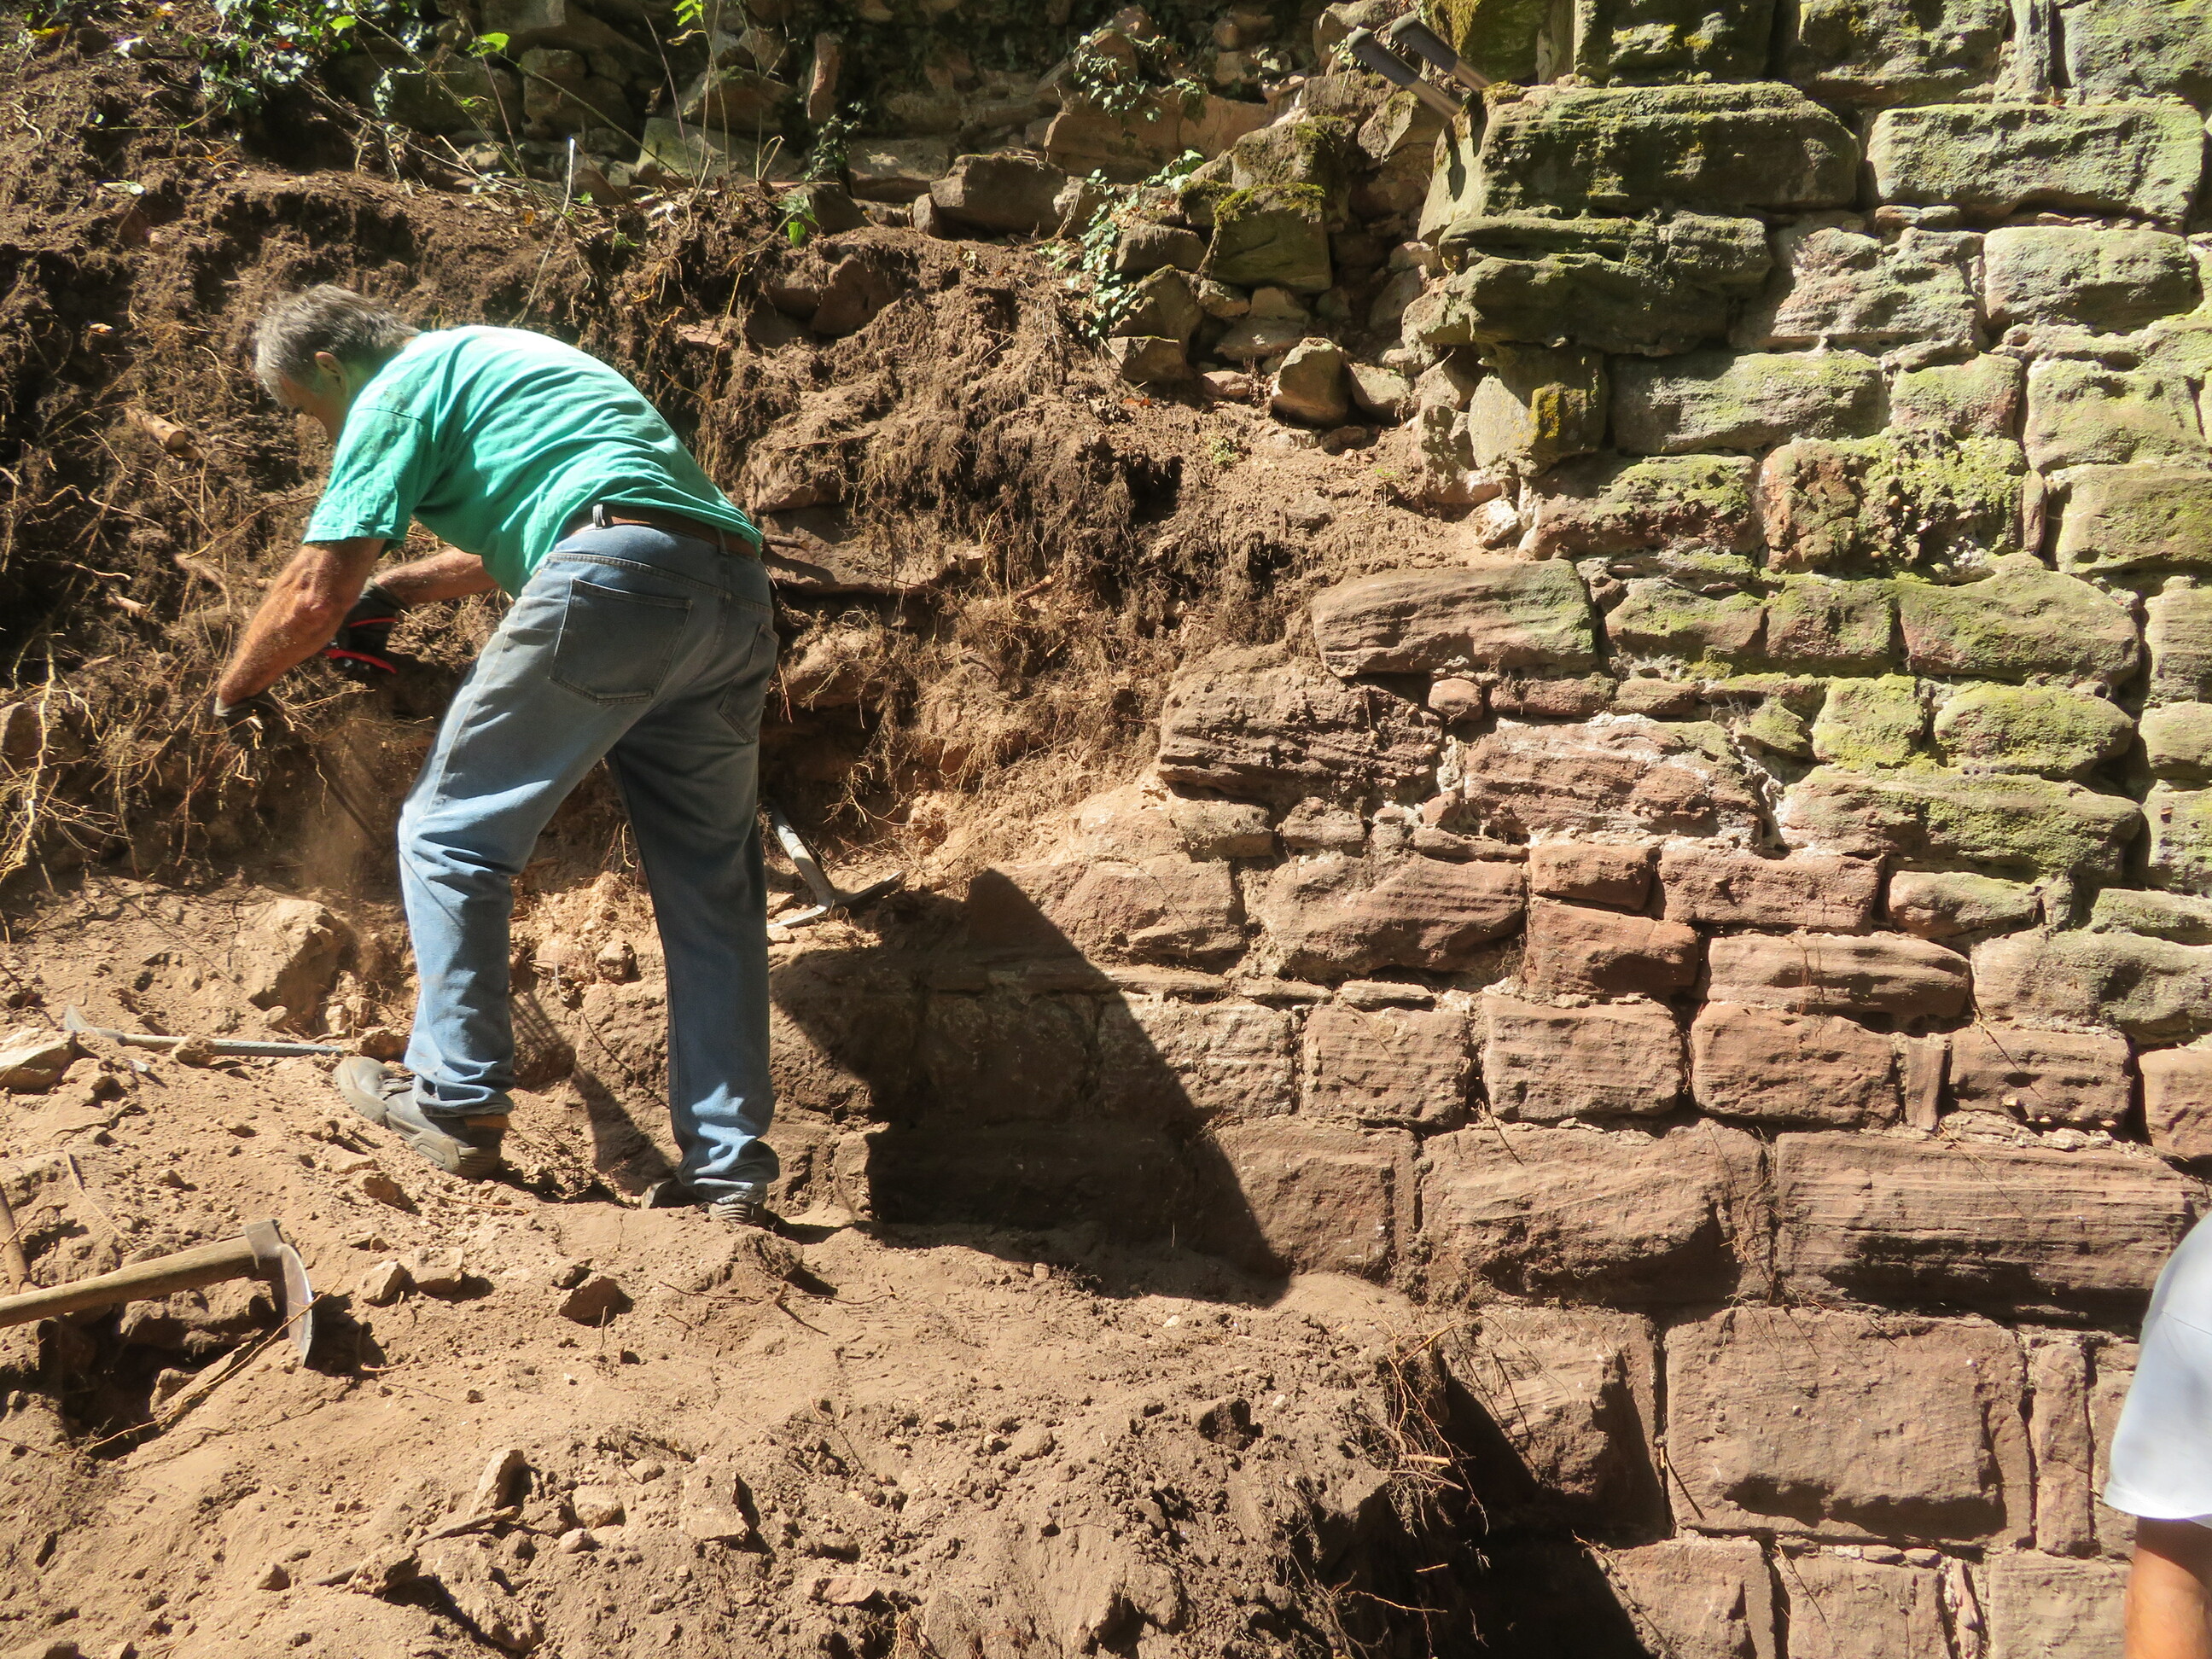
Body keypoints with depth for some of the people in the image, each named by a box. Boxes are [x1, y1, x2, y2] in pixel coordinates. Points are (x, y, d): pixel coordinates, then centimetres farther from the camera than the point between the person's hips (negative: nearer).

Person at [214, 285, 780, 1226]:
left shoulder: (399, 386, 9)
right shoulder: (496, 358, 35)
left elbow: (316, 595, 3)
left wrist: (237, 687, 20)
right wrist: (400, 589, 48)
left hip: (615, 583, -8)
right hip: (738, 593, 8)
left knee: (451, 832, 7)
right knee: (712, 890, 10)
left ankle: (456, 1103, 11)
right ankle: (729, 1169, 12)